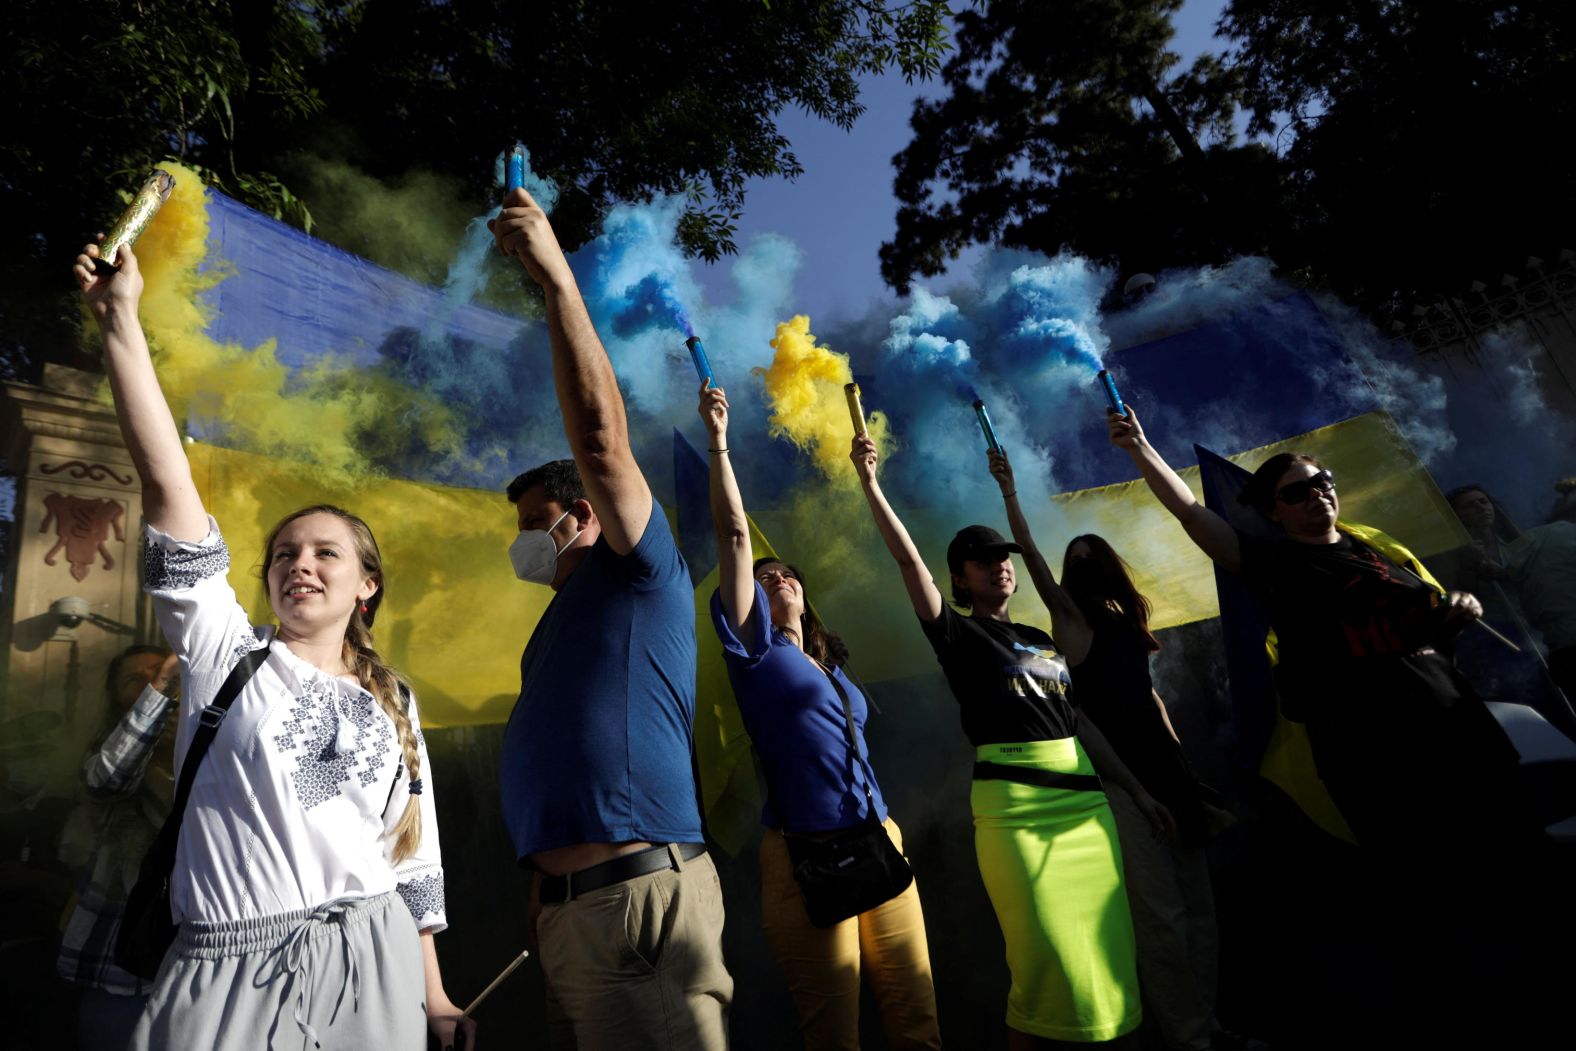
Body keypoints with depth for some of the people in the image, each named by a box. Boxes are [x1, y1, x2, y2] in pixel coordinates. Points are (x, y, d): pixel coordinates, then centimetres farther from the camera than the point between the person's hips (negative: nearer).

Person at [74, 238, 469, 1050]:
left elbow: (414, 859, 8)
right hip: (228, 974, -1)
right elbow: (168, 484, -8)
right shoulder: (224, 653, 1)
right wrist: (120, 322, -13)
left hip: (370, 966, 2)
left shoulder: (393, 702, 7)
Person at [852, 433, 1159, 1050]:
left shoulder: (1041, 640, 18)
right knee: (1050, 970, -3)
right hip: (1015, 808, -6)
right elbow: (908, 560, -11)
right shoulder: (960, 636, 1)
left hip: (1086, 800, 6)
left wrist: (1136, 790, 19)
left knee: (1112, 957, 10)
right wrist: (869, 483, -17)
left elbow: (1079, 723, 20)